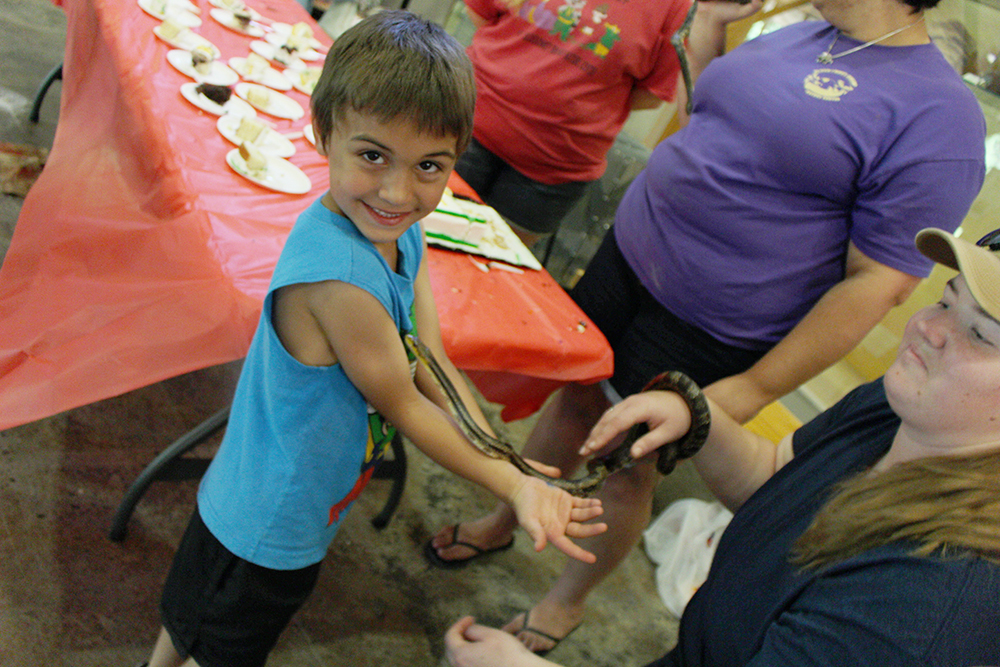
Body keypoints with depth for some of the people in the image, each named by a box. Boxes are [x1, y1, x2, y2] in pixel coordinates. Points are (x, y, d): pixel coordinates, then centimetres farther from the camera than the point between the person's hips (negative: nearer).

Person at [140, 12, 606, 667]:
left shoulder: (405, 235, -7)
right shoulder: (338, 275, -36)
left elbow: (431, 365, -8)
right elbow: (402, 405, -25)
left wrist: (509, 463, -17)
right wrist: (514, 484, -20)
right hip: (265, 534, -8)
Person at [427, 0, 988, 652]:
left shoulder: (940, 114, -18)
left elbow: (880, 282, -19)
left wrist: (755, 388, -18)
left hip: (706, 338, -6)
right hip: (626, 255, 7)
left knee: (633, 470, 10)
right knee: (574, 399, 19)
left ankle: (567, 602, 37)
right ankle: (503, 520, 46)